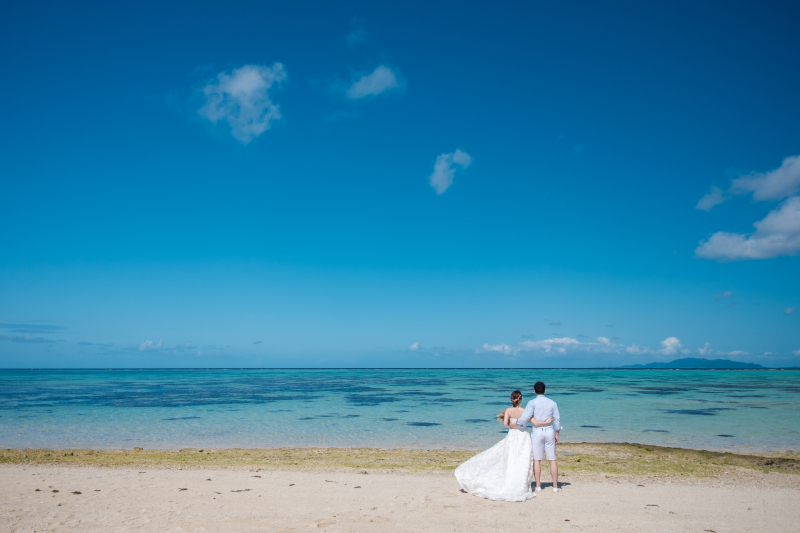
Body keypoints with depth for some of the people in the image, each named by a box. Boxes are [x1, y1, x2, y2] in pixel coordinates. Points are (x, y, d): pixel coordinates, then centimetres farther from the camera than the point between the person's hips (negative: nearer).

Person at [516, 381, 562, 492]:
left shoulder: (532, 403, -7)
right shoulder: (552, 403, 5)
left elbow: (525, 417, -14)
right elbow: (557, 419, 7)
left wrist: (515, 423, 2)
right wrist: (557, 434, 16)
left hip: (537, 432, -3)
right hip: (549, 431, 3)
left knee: (537, 459, 5)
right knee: (552, 459, 8)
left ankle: (538, 486, 7)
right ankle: (555, 486, 9)